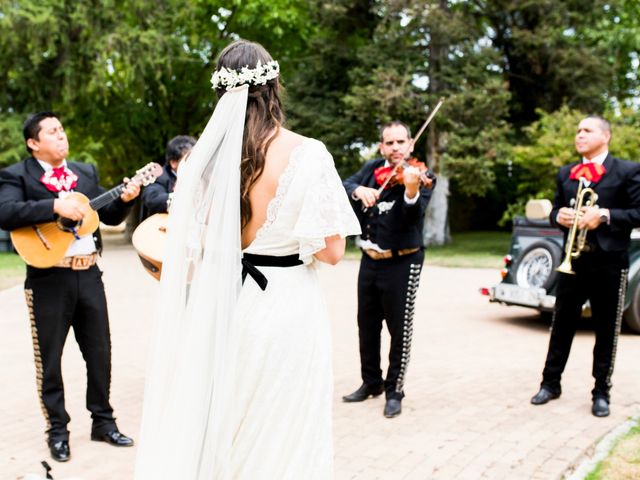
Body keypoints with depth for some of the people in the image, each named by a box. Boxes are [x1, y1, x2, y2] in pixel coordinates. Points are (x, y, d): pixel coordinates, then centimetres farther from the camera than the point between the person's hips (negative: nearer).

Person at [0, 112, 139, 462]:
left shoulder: (86, 172, 14)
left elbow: (110, 217, 15)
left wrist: (125, 199, -5)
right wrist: (55, 206, -28)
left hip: (88, 273, 5)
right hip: (48, 278, -5)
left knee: (100, 352, 10)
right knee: (49, 358, 5)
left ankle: (103, 422, 25)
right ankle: (57, 430, 19)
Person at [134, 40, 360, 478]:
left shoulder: (207, 154, -3)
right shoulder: (307, 154, -10)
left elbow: (190, 251, -1)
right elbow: (332, 250, -8)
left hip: (221, 309, 3)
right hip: (287, 308, -3)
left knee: (218, 430, 18)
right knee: (283, 436, 10)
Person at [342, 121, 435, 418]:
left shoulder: (421, 177, -10)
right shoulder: (372, 169, 4)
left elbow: (414, 217, -25)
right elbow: (343, 187, -5)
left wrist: (411, 191, -45)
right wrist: (359, 190, -27)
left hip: (402, 262, -5)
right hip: (370, 259, 5)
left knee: (399, 328, 0)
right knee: (367, 325, 15)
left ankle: (394, 391, 14)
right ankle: (371, 382, 31)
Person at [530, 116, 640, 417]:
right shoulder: (565, 174, 13)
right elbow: (555, 210, 17)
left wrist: (605, 215, -20)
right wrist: (559, 216, -6)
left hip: (609, 262, -4)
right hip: (572, 260, 4)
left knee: (606, 330, 5)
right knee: (562, 325, 9)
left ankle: (601, 392, 16)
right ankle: (550, 382, 20)